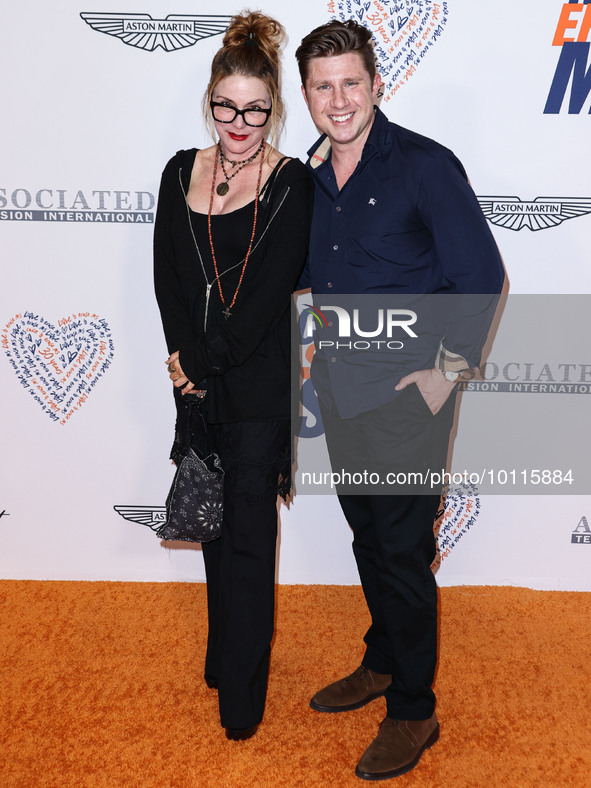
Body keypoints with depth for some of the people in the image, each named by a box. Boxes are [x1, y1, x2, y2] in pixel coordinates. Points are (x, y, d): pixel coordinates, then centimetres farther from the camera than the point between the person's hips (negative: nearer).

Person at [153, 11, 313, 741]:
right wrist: (187, 361, -9)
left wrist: (203, 360, -12)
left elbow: (270, 293, -13)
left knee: (248, 536, 0)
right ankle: (223, 654, 36)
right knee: (213, 522, 16)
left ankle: (242, 694, 15)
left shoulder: (292, 184, -7)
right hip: (197, 380, 5)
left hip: (260, 385, -4)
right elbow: (167, 276, 2)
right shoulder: (182, 172, 6)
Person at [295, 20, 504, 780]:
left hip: (405, 391, -6)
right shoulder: (309, 176, 7)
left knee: (403, 547, 1)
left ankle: (413, 711, 19)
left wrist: (446, 371, -14)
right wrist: (313, 334, 11)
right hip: (338, 387, 6)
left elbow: (482, 276, -12)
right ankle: (382, 663, 38)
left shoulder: (424, 165, -11)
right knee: (366, 533, 18)